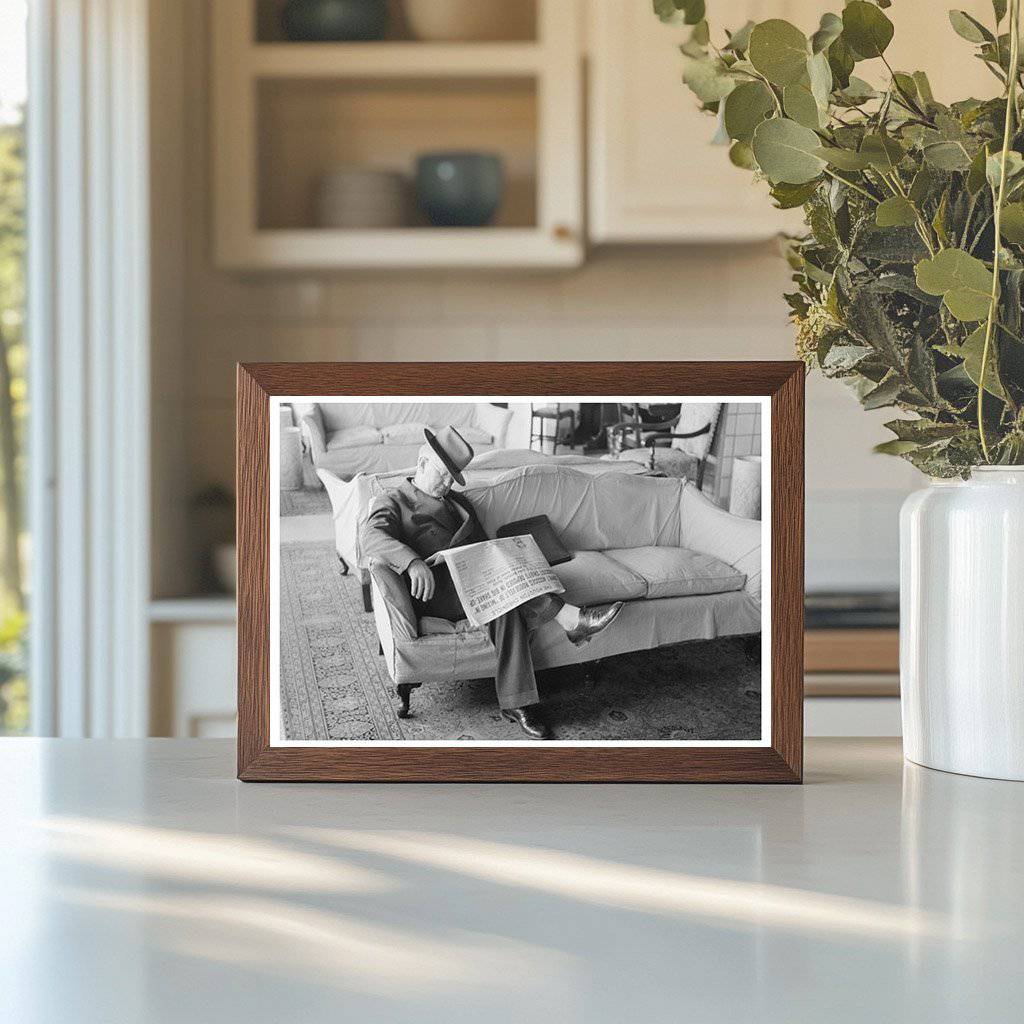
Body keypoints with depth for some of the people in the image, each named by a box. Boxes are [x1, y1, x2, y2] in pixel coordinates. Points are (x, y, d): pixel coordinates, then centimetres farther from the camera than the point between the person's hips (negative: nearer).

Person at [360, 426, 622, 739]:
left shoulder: (457, 502, 31)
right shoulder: (390, 503, 11)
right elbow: (371, 536, -13)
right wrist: (413, 562, -33)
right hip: (432, 592, -5)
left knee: (506, 607, -30)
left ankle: (517, 703, -37)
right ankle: (570, 619, -32)